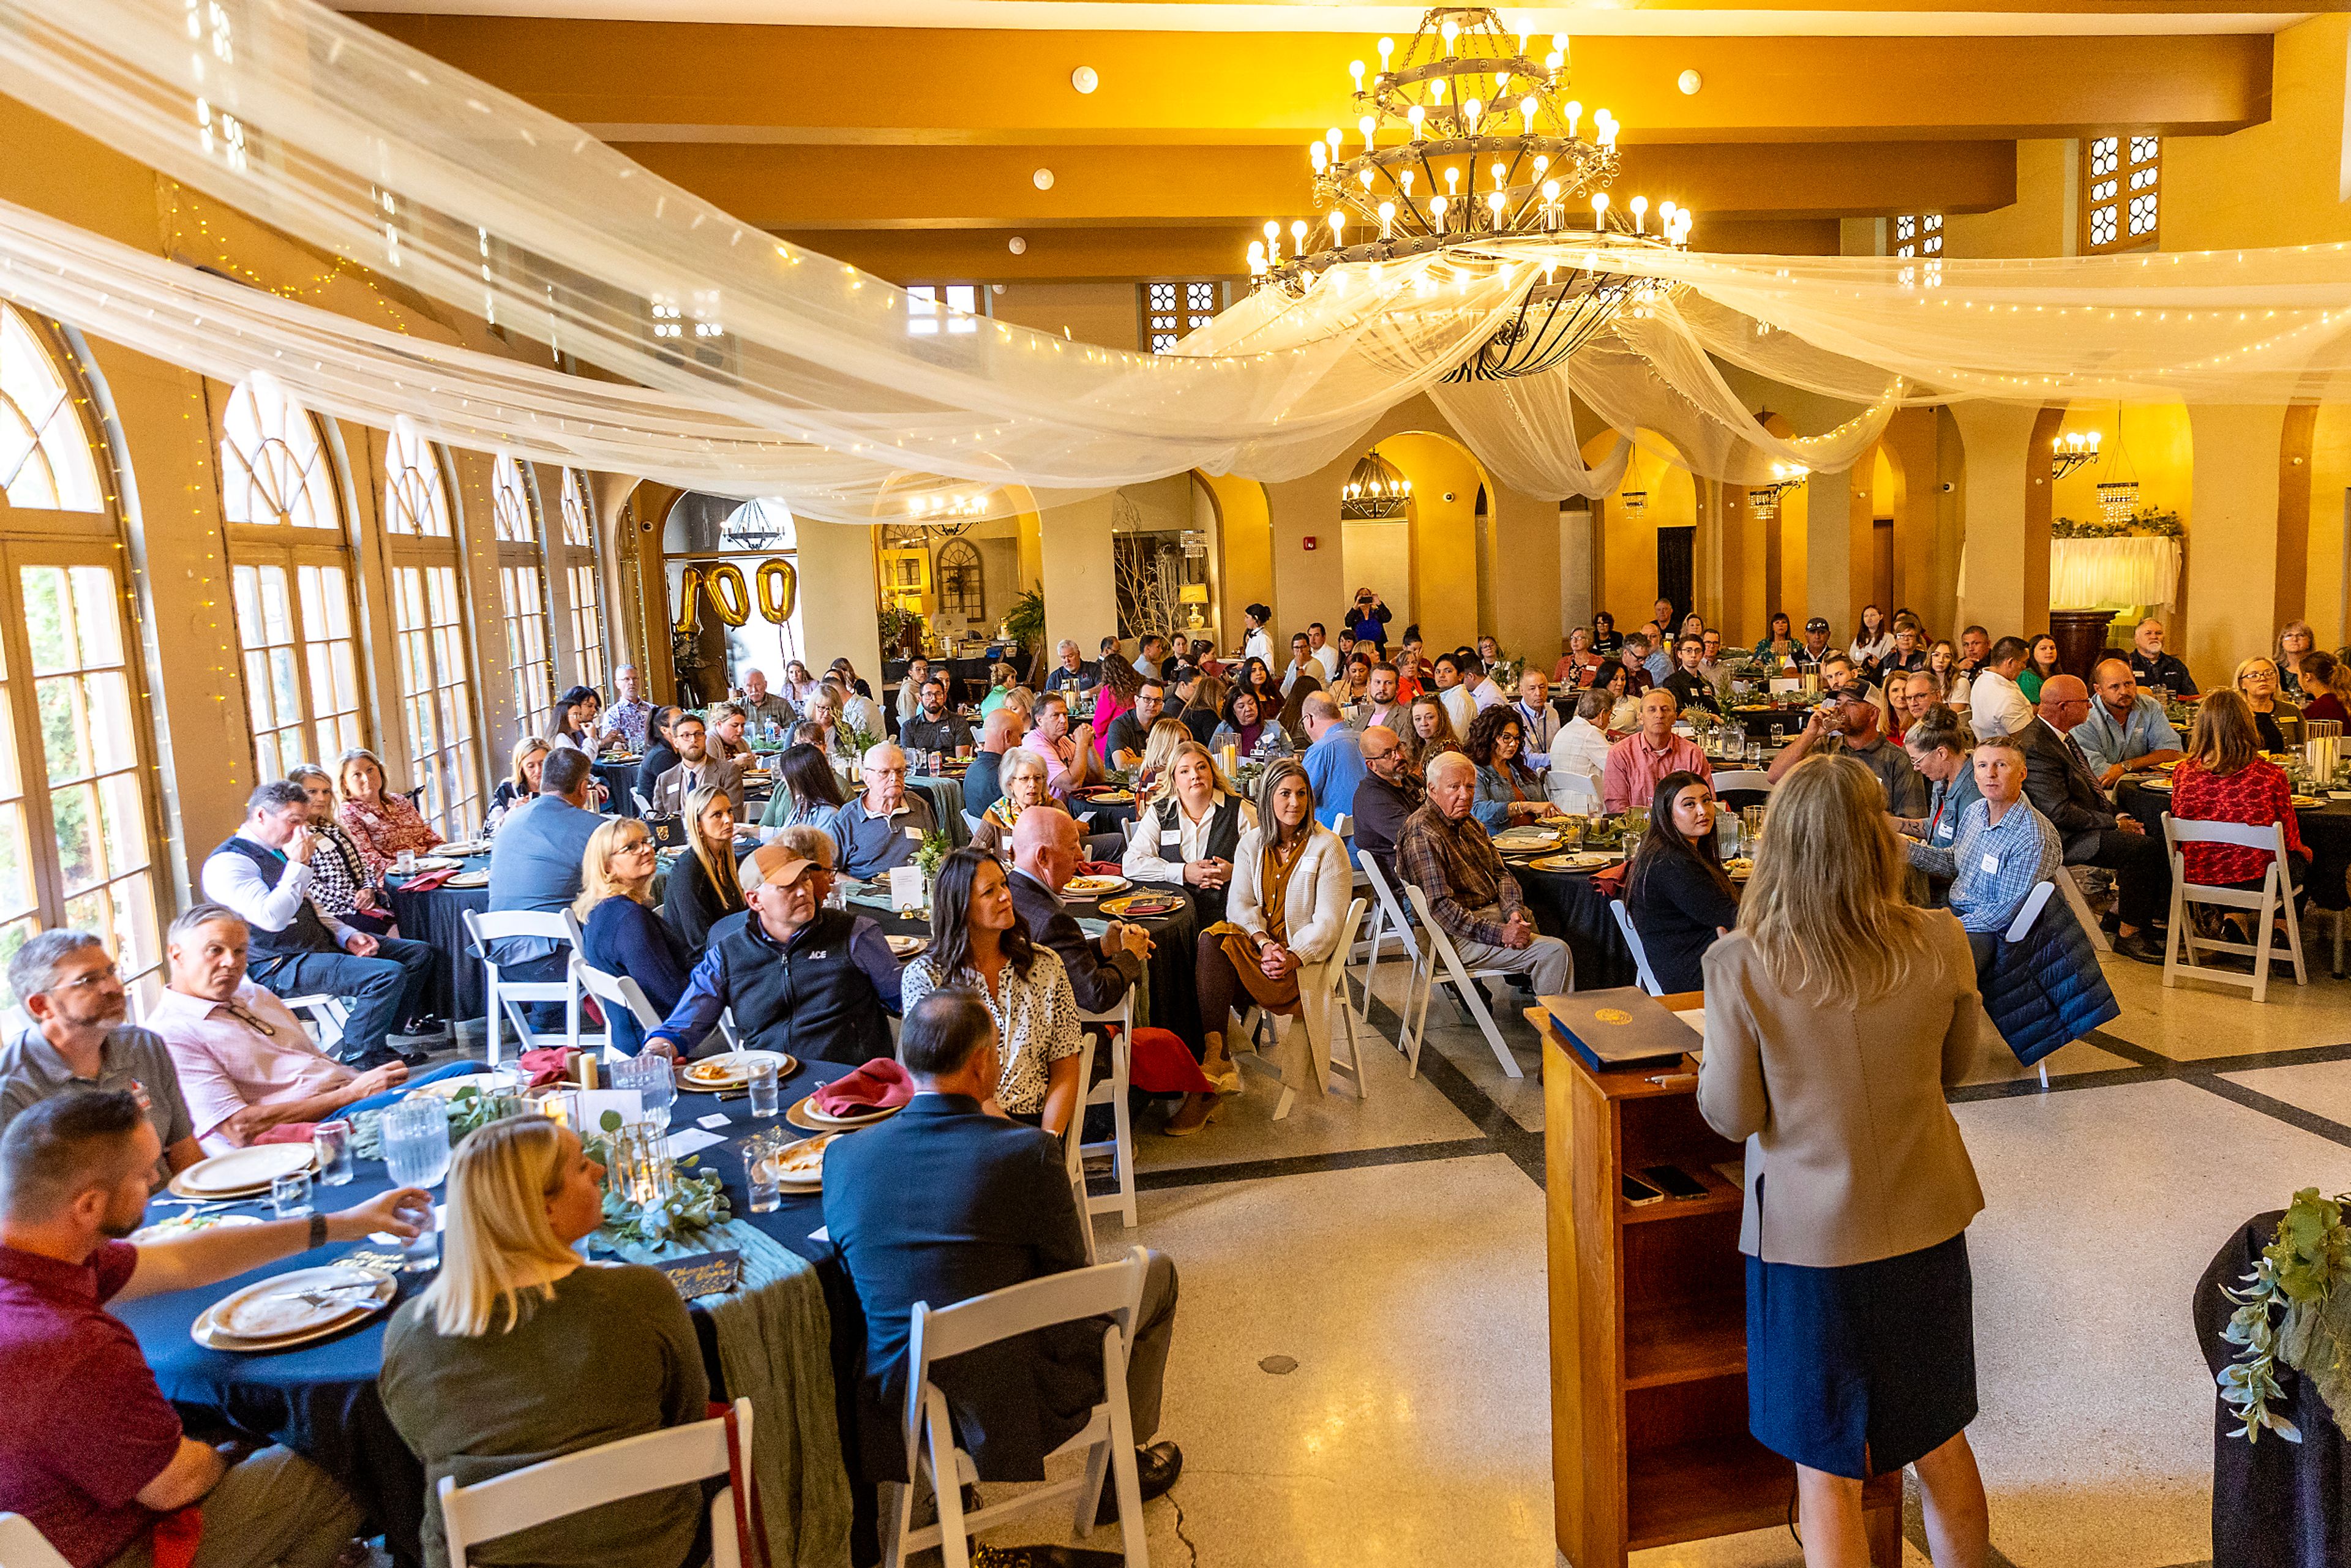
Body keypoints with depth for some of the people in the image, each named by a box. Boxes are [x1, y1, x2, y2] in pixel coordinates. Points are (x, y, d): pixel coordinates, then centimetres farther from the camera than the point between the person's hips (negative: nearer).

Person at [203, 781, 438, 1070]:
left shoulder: (277, 852, 15)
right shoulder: (227, 862, -15)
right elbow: (271, 918, -28)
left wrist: (347, 935, 6)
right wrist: (298, 865, -20)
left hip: (321, 944, 10)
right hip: (281, 967, -10)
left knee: (418, 952, 7)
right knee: (389, 973, -26)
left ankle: (392, 1029, 21)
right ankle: (360, 1056, -8)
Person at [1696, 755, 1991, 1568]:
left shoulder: (1739, 964, -22)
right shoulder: (1941, 945, -13)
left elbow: (1732, 1116, -12)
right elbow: (1955, 1069, 5)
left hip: (1810, 1240, -3)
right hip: (1927, 1226, 3)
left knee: (1827, 1476, 13)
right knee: (1942, 1447, 25)